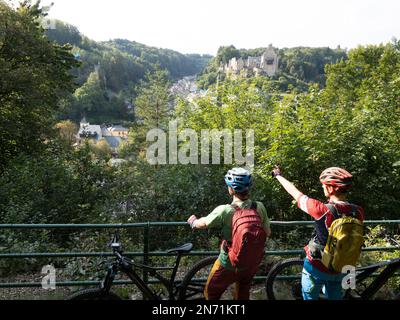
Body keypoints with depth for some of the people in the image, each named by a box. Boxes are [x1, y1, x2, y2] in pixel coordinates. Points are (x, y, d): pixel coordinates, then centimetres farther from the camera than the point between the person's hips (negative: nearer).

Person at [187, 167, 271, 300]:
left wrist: (193, 222, 10)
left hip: (229, 265, -4)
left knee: (211, 293, 23)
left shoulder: (224, 211, -30)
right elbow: (267, 233, -3)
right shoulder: (259, 207, -18)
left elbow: (203, 223, -11)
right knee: (243, 294, 33)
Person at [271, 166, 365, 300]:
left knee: (310, 297, 20)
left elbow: (295, 193, -18)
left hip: (316, 267, -4)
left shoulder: (323, 210, -30)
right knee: (335, 297, 26)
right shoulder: (358, 212, -17)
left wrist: (278, 175, -3)